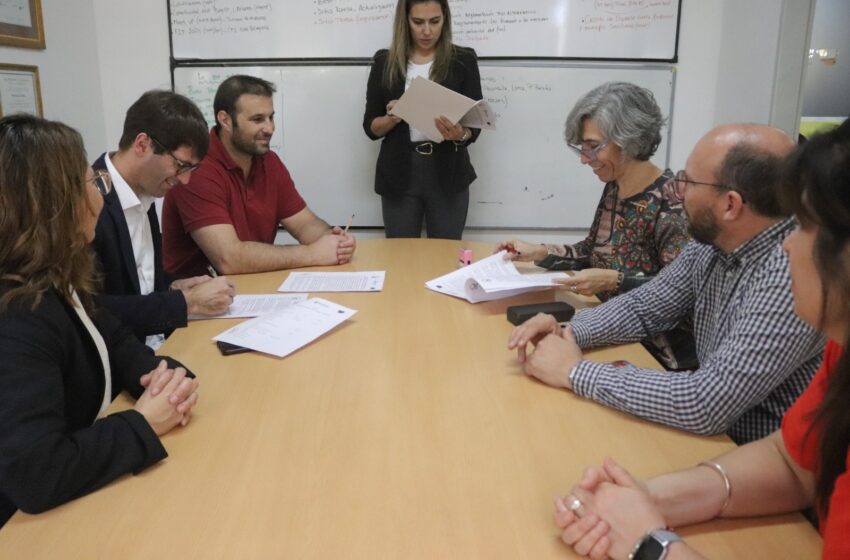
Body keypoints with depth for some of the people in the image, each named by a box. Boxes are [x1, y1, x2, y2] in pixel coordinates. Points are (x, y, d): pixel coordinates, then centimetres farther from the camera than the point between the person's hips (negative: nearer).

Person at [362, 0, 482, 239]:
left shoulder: (464, 60, 0)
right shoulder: (385, 62, 3)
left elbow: (475, 126, -1)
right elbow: (371, 127, 4)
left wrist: (459, 134, -23)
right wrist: (392, 118, -16)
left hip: (447, 173, -1)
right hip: (399, 175, 1)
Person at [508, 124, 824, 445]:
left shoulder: (795, 273, -29)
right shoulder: (713, 242, -4)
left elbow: (707, 405, -33)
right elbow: (644, 307, 9)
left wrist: (576, 371, -24)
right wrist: (567, 333, -9)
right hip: (713, 441, 6)